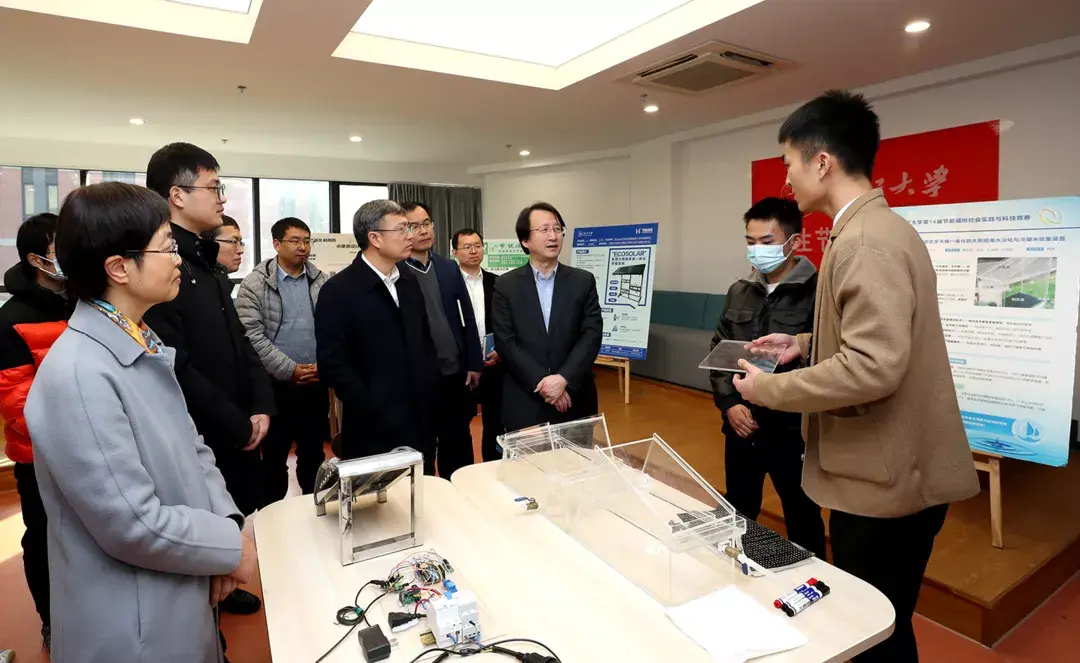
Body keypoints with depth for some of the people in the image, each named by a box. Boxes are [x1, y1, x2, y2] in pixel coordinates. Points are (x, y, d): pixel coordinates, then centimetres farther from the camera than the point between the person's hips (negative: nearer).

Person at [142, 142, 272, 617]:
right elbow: (175, 367, -24)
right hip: (199, 437, -8)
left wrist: (261, 405, 1)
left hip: (236, 430, 8)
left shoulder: (204, 259, 11)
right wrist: (238, 425, -16)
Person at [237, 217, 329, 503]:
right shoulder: (255, 284, -5)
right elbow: (252, 336, -11)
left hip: (316, 382, 3)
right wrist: (290, 369, -15)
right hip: (276, 384, -3)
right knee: (274, 454, 9)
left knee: (313, 452, 15)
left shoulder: (322, 282, 4)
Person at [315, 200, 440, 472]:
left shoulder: (409, 281, 10)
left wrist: (430, 394, 7)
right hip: (375, 429, -5)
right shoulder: (338, 291, -10)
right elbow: (332, 364, -14)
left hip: (421, 420, 6)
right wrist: (374, 411, -14)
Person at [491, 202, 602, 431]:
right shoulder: (506, 285, 0)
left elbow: (592, 336, -5)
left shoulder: (583, 281, 3)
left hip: (574, 401, 1)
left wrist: (563, 379, -17)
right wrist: (542, 382, -15)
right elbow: (505, 342, -6)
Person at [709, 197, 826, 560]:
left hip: (793, 432, -5)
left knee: (803, 522, 16)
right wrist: (729, 403, -3)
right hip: (740, 427, 5)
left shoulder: (818, 293, -13)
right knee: (737, 516, 21)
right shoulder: (739, 291, 5)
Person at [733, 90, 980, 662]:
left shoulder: (865, 240, -22)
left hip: (885, 479, -10)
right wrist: (808, 343, 11)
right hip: (895, 469, 10)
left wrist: (769, 388, -18)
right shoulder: (880, 227, 11)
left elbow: (872, 368, -29)